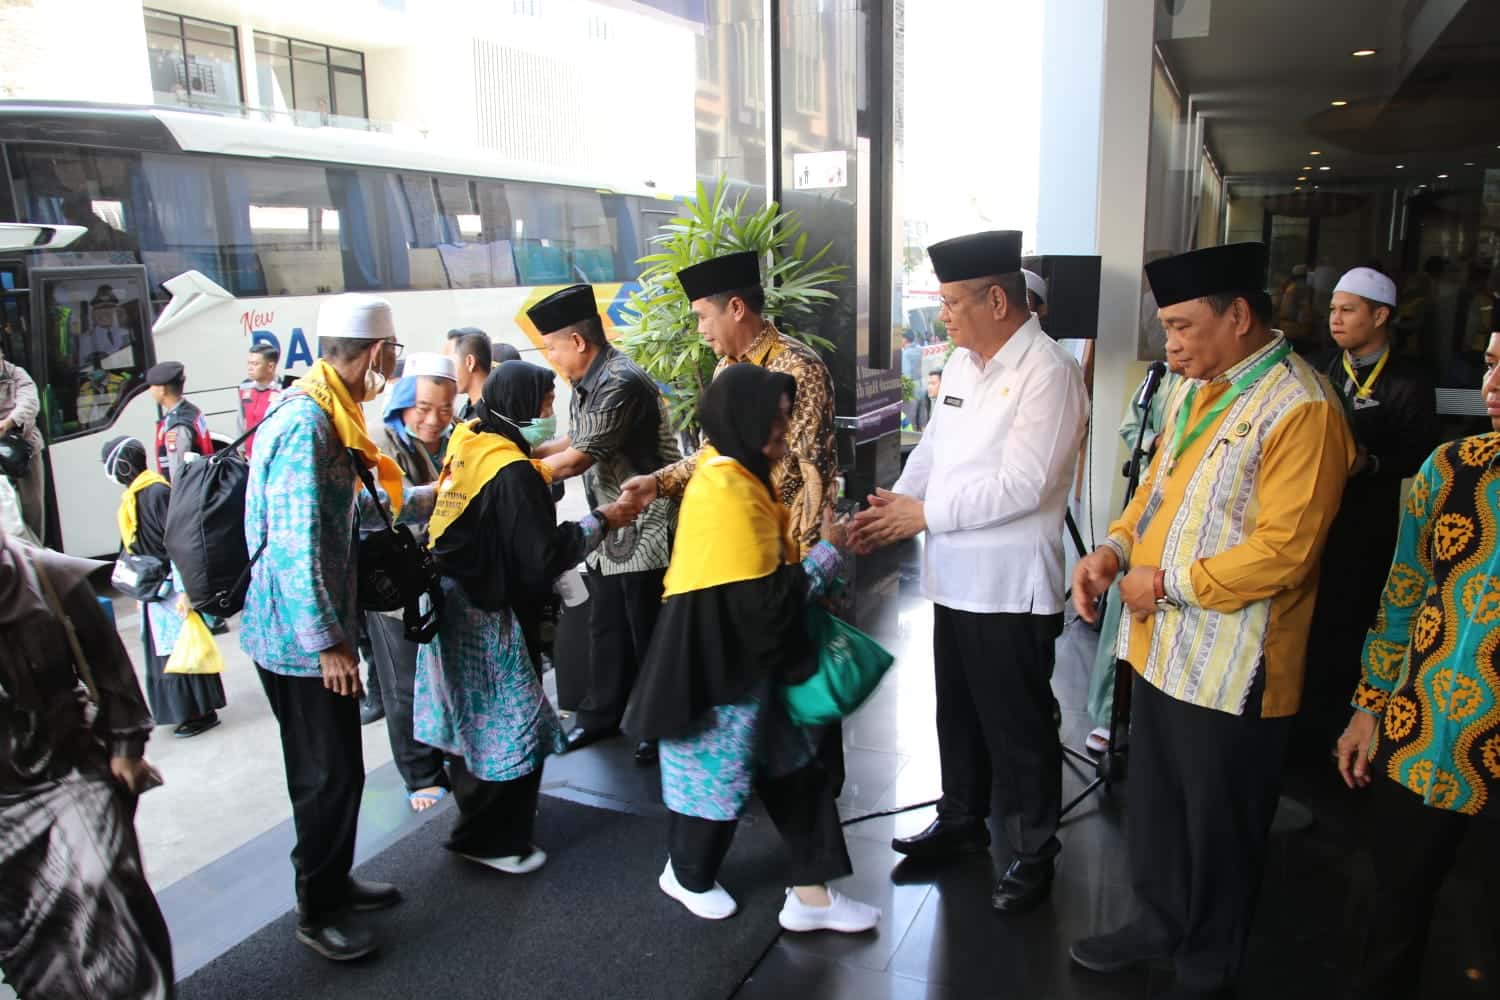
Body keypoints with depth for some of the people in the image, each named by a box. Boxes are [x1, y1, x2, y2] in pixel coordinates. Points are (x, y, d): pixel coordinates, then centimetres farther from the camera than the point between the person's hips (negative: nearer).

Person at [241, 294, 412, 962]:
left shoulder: (323, 412, 8)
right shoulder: (305, 423, -23)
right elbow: (297, 548, -25)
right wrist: (327, 641, -20)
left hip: (314, 629, 10)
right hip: (302, 637, -10)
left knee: (334, 769, 20)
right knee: (330, 775, 3)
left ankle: (334, 882, 37)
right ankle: (317, 913, 21)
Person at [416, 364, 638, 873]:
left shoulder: (466, 446, 4)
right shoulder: (512, 472, -21)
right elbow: (542, 557, -21)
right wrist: (602, 521, -12)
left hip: (448, 602, 9)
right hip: (484, 615, -9)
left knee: (474, 714, 22)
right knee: (513, 725, 4)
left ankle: (477, 818, 40)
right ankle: (491, 840, 18)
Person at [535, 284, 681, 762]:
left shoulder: (622, 384, -24)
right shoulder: (587, 384, 6)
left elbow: (578, 459, -22)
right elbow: (577, 443, 12)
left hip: (647, 529, -9)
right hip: (610, 527, 9)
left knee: (649, 633, 4)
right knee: (605, 627, 18)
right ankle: (601, 714, 33)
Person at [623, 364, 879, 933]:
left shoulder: (729, 476, 6)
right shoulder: (731, 496, -26)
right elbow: (767, 601, -26)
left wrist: (816, 552, -1)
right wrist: (828, 553, -14)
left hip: (743, 655, 10)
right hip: (718, 662, -10)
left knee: (792, 768, 13)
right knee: (717, 774, 11)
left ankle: (810, 893, 23)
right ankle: (688, 876, 37)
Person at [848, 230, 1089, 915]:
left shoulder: (1047, 372, -17)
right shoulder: (961, 363, 9)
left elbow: (1022, 485, -24)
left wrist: (925, 513, -18)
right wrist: (891, 508, -2)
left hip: (1011, 587, -8)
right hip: (954, 576, 8)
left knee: (1018, 728, 7)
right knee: (958, 712, 21)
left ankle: (1033, 855, 26)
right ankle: (962, 821, 41)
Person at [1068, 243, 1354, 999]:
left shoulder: (1300, 410, -19)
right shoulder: (1196, 390, 8)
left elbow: (1282, 551, -24)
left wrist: (1167, 582, -18)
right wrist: (1115, 549, 0)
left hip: (1230, 671, -8)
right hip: (1159, 648, 8)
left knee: (1218, 831, 12)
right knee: (1154, 805, 23)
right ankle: (1157, 925, 46)